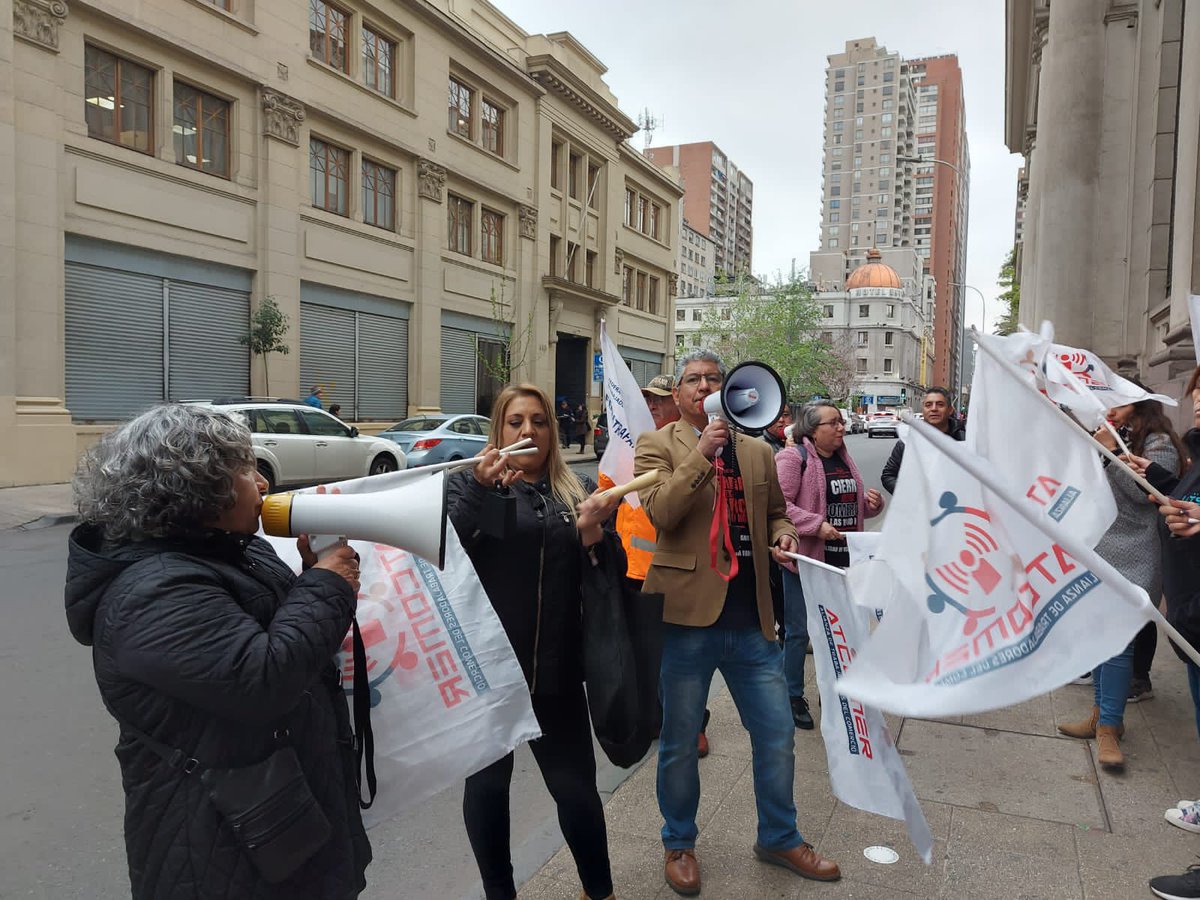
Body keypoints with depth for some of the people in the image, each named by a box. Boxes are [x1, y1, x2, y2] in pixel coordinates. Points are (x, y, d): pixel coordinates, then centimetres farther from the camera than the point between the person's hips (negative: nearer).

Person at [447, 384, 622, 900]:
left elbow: (611, 575, 4)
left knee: (576, 786, 5)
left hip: (556, 668, 1)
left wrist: (592, 533, -15)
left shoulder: (578, 491, 8)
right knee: (487, 780, 11)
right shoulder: (470, 484, 2)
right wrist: (481, 488, -26)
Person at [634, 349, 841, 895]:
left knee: (776, 738, 14)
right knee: (680, 744, 12)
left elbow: (775, 512, 21)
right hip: (688, 616, -4)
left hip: (751, 622, 4)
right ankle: (679, 844, 34)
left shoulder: (756, 450, 11)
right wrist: (701, 452, -22)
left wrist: (782, 536, 0)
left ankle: (779, 839, 37)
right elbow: (659, 512, -17)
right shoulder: (657, 445, -2)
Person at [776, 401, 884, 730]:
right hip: (805, 558, -8)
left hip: (842, 558, 8)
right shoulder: (793, 458, -12)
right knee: (799, 631, 4)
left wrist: (873, 503, 3)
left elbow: (853, 504, 24)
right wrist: (817, 526, -26)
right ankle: (793, 697, 19)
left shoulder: (844, 459, 14)